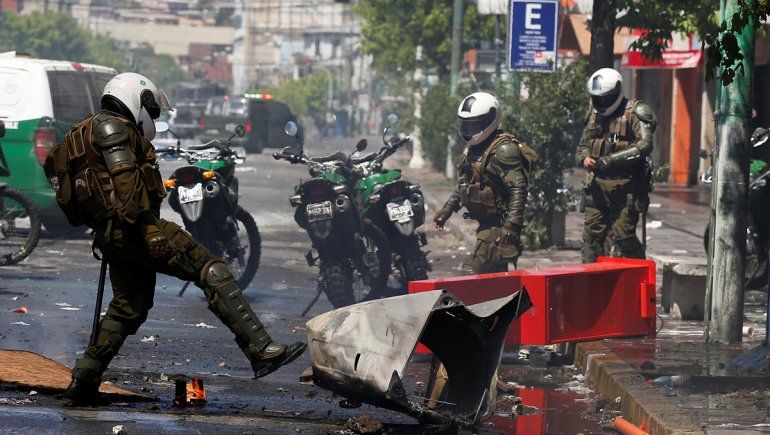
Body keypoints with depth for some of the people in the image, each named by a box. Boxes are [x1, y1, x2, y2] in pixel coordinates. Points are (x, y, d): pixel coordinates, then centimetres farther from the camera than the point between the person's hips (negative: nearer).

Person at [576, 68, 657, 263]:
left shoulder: (635, 113, -6)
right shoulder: (595, 114, 15)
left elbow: (644, 145, -19)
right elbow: (582, 146, 20)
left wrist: (610, 160, -24)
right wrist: (584, 159, -5)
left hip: (625, 187, -6)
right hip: (597, 186, 6)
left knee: (622, 235, -8)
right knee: (592, 234, 2)